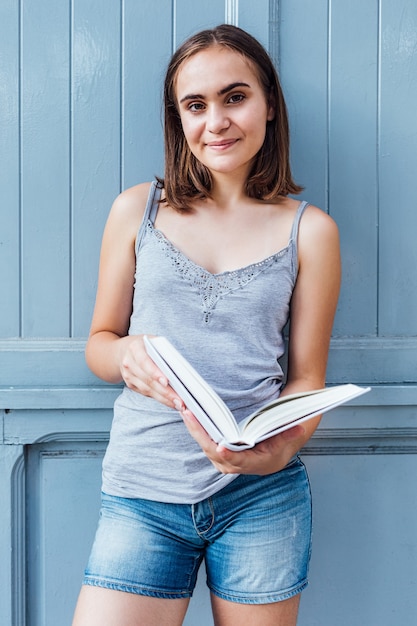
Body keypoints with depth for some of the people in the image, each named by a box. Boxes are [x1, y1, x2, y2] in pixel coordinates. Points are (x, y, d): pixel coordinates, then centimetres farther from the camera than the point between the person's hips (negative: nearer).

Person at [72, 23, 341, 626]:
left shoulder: (310, 230, 3)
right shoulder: (137, 209, 5)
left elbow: (307, 378, 5)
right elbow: (98, 341, 10)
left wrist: (279, 446, -16)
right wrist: (126, 356, -14)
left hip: (261, 495, 0)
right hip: (142, 495, 0)